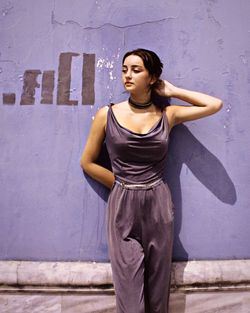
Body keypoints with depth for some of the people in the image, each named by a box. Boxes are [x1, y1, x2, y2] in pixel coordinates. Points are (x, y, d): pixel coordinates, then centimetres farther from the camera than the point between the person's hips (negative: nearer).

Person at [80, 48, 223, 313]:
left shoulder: (167, 114, 4)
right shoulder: (107, 115, 0)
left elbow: (215, 105, 6)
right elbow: (87, 162, 5)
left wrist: (173, 91, 6)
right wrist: (122, 185, 2)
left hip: (159, 205, 2)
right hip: (123, 207, -1)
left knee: (158, 290, 15)